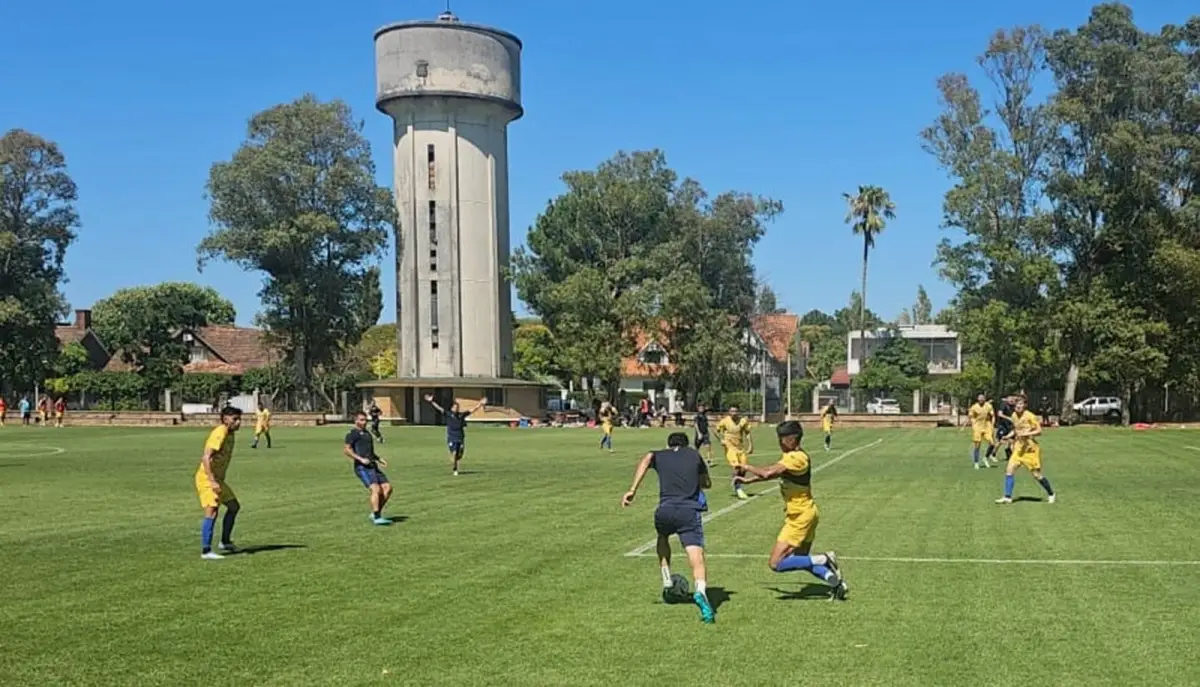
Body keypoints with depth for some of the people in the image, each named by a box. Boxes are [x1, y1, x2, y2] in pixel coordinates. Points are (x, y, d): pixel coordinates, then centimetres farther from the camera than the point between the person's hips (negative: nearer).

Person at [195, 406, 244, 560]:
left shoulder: (230, 434, 10)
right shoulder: (219, 433, -19)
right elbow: (206, 458, -28)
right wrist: (212, 481, -33)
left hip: (217, 479, 10)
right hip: (207, 478, -10)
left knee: (234, 506, 17)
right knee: (212, 511, -18)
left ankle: (225, 543, 28)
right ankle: (206, 551, -17)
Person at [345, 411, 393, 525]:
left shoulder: (367, 434, 26)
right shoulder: (352, 434, 0)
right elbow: (346, 450, -12)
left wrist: (379, 459, 19)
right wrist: (361, 459, -20)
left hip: (373, 466, 8)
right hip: (362, 468, -8)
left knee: (387, 488, -3)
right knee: (376, 489, -22)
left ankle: (375, 514, 6)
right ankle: (377, 518, -22)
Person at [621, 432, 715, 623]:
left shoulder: (660, 456, 20)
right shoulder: (694, 455, 23)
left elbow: (646, 459, -5)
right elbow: (707, 483, 34)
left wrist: (633, 490, -11)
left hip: (665, 510, 1)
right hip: (690, 511, -1)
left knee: (663, 538, 34)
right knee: (697, 558, -10)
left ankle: (667, 585, 32)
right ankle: (700, 591, -39)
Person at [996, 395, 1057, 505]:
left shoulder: (1030, 416, -14)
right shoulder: (1014, 415, 5)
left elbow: (1039, 431, -14)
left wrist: (1026, 434, -25)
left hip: (1031, 448, -6)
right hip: (1018, 448, 6)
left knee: (1037, 474, 2)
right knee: (1009, 469, -9)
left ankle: (1050, 493, 26)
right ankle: (1007, 497, -6)